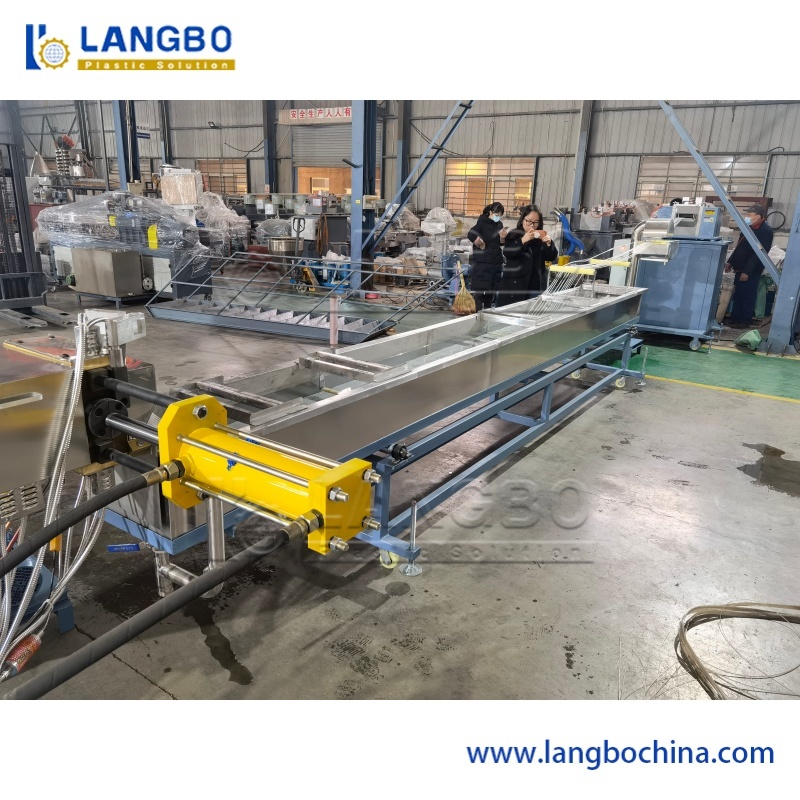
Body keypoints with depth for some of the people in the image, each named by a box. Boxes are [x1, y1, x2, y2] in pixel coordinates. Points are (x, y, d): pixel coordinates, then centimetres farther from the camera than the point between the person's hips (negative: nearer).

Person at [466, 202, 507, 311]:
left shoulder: (499, 225, 11)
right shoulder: (482, 223, -7)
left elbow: (502, 243, 17)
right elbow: (471, 235, -22)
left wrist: (502, 237, -5)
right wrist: (481, 245, -10)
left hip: (496, 262, 7)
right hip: (481, 262, -7)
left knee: (491, 290, 11)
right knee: (479, 290, -7)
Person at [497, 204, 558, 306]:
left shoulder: (540, 237, 11)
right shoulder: (513, 235, 1)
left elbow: (552, 257, 6)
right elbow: (507, 253, -14)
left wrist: (549, 244, -13)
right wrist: (522, 240, -27)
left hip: (536, 286, 3)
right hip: (515, 286, -3)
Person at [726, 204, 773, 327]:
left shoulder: (765, 231, -16)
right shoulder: (750, 228, 13)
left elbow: (759, 254, -22)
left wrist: (747, 271, -25)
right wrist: (730, 262, 18)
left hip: (751, 271, -9)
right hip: (740, 268, 9)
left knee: (747, 296, -1)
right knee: (737, 295, 14)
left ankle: (745, 321, 7)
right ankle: (735, 318, 22)